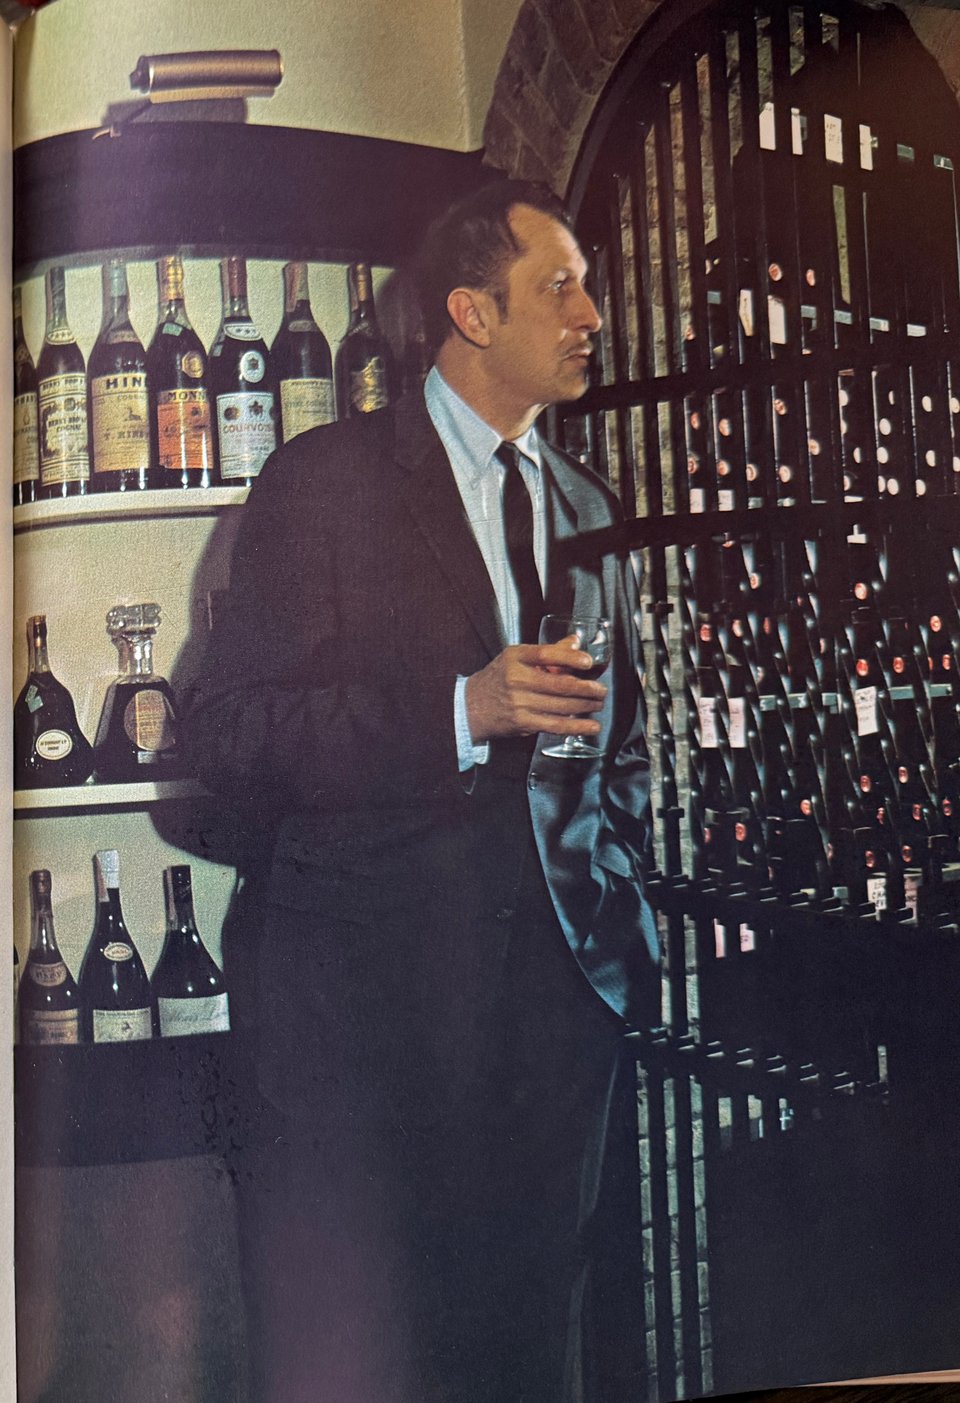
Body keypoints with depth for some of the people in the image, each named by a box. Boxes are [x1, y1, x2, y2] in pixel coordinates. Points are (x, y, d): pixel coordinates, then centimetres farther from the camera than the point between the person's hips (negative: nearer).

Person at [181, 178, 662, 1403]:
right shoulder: (323, 479, -2)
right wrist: (458, 711, -19)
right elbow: (222, 731, -10)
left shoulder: (590, 510, 16)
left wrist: (618, 893, 10)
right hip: (365, 976, -5)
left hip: (558, 974, 5)